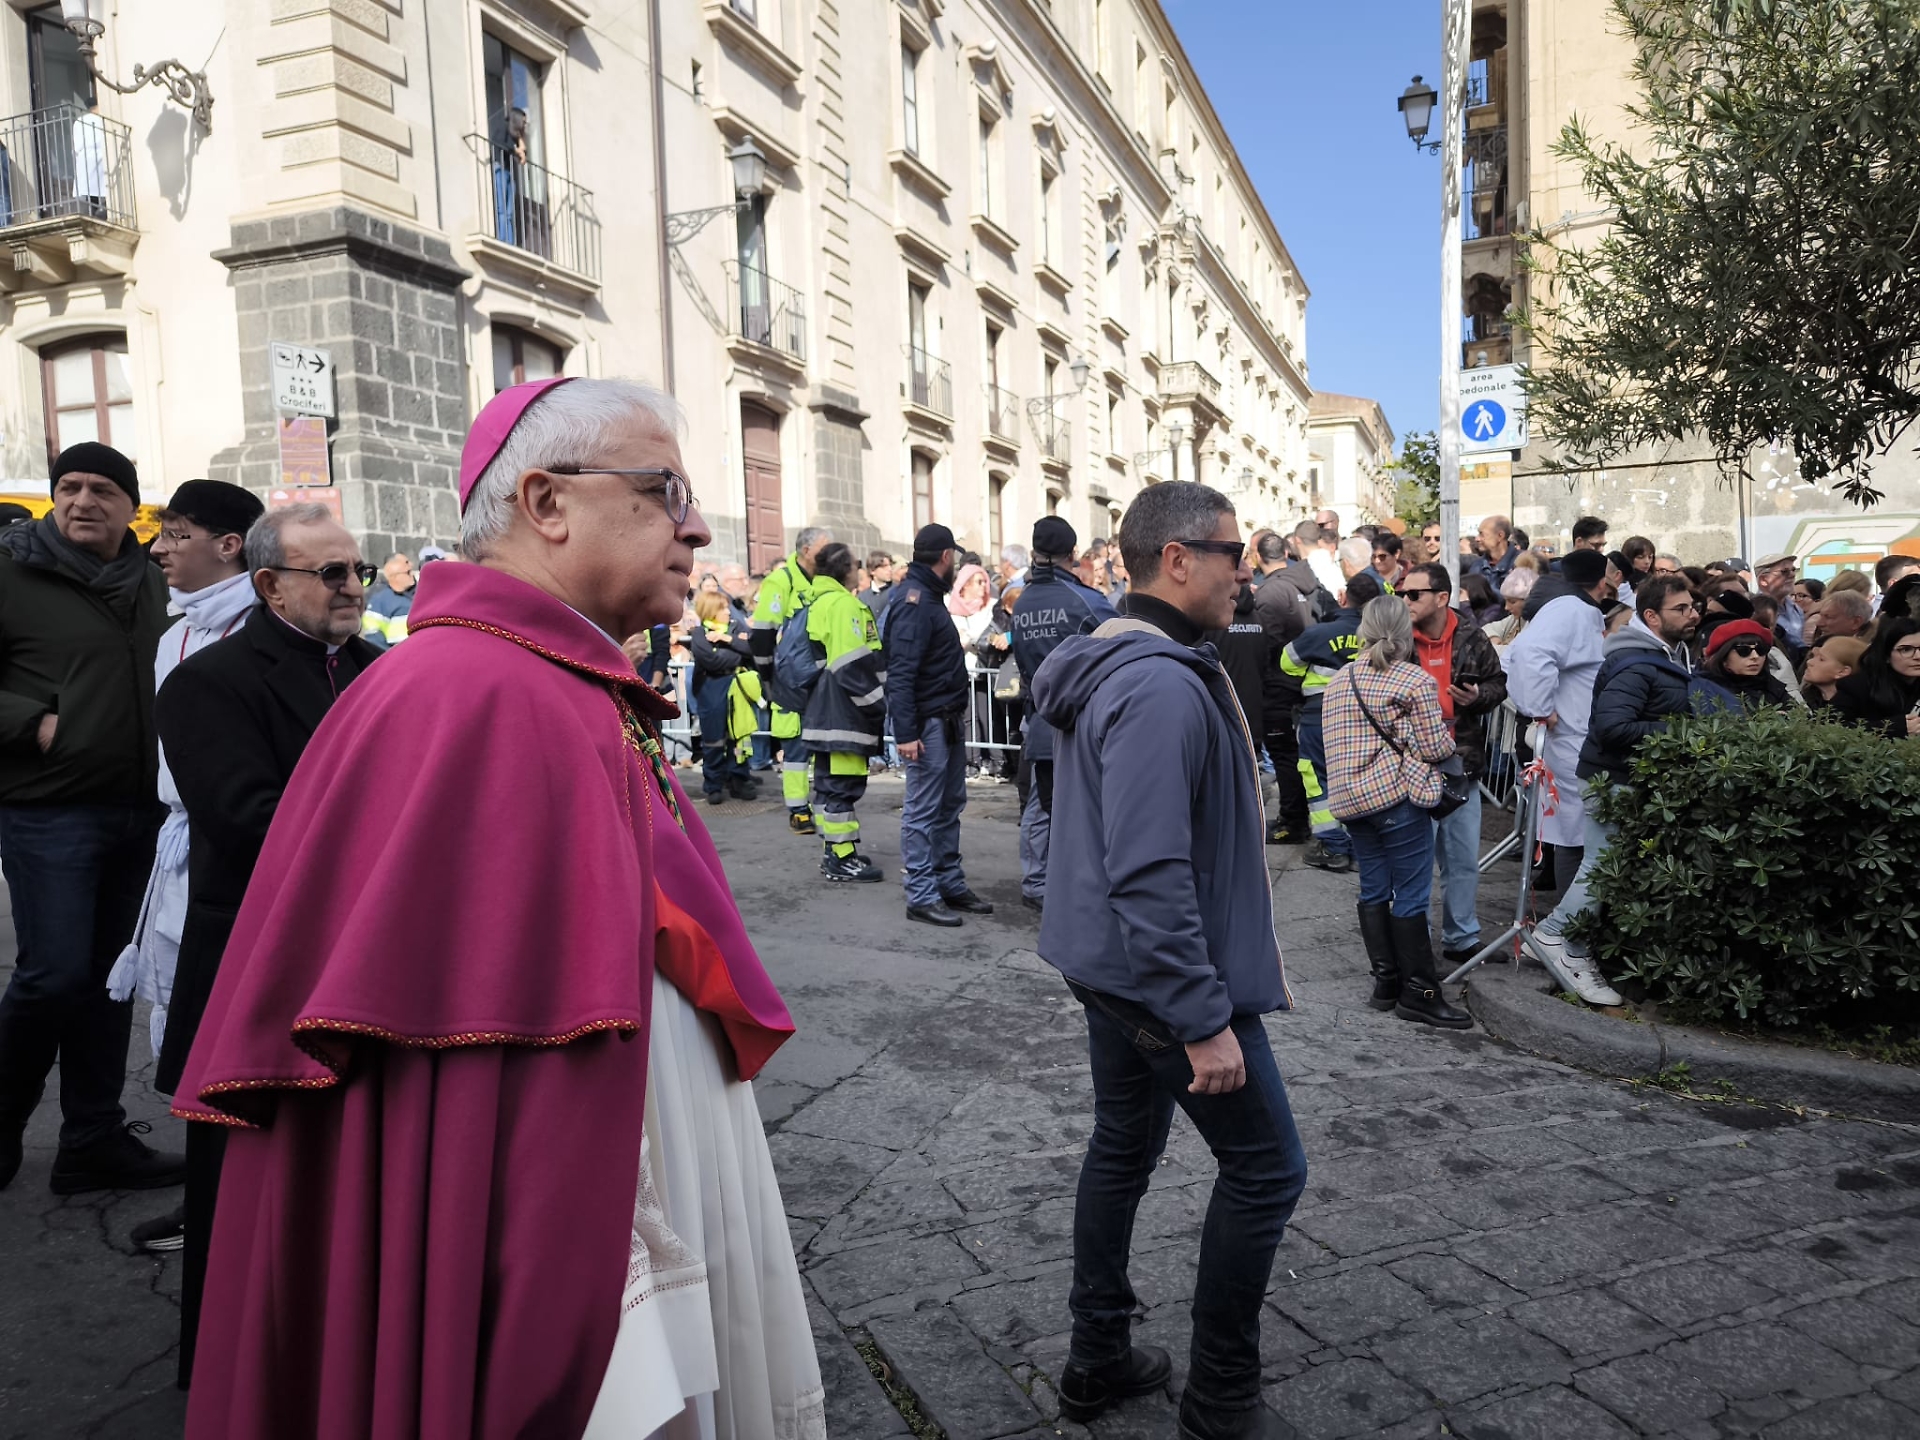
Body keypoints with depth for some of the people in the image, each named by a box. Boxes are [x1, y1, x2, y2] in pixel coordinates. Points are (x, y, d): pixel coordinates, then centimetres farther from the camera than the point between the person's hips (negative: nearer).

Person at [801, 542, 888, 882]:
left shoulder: (819, 603, 18)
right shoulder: (842, 603, -14)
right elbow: (852, 664, -21)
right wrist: (877, 703, -14)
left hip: (827, 711, 11)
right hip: (844, 712, -11)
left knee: (830, 783, 14)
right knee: (843, 785, -7)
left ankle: (833, 852, 21)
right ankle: (841, 857, -3)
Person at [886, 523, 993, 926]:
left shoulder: (929, 596, 16)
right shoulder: (914, 601, -16)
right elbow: (900, 672, -22)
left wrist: (956, 716, 14)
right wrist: (905, 733, -25)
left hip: (949, 720, 10)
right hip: (928, 724, -10)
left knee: (949, 807, 14)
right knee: (922, 812, -3)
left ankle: (951, 884, 23)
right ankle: (922, 897, 2)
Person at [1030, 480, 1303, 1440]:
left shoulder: (1112, 665, 9)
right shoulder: (1164, 687, -25)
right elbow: (1152, 876, -29)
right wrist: (1206, 1021, -24)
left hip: (1108, 965, 10)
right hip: (1166, 974, -10)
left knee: (1123, 1150, 19)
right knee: (1266, 1169, 4)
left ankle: (1098, 1362, 34)